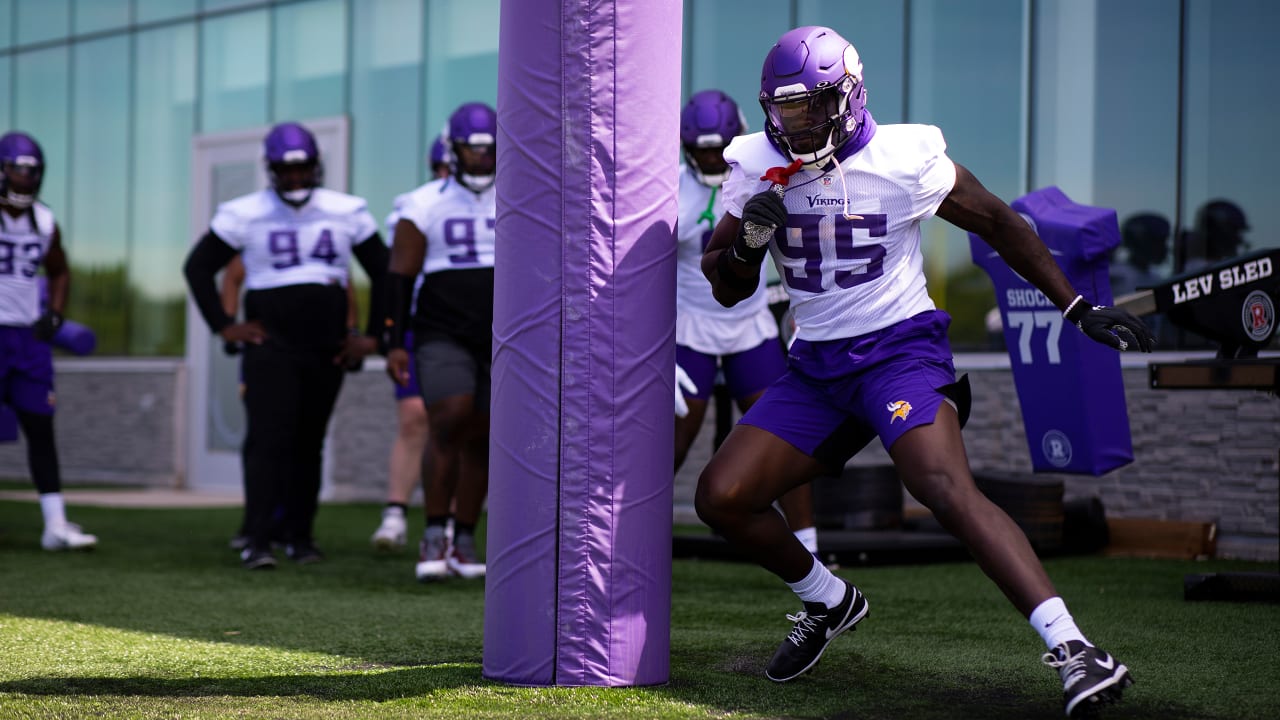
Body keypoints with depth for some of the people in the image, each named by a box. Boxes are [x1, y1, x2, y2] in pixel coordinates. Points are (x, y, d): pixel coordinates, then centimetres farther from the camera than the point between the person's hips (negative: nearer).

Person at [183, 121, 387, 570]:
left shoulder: (347, 214, 4)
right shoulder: (245, 215, -3)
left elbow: (384, 273, 12)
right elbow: (198, 267, 4)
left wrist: (372, 337, 6)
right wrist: (224, 326, -4)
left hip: (328, 348, 3)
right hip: (270, 345, -3)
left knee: (309, 444, 10)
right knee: (269, 440, -13)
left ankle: (301, 536, 20)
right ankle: (257, 541, -15)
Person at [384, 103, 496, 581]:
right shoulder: (425, 206, 0)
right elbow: (400, 278, -1)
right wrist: (394, 343, -7)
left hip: (500, 341, 3)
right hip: (442, 336, -3)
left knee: (481, 439, 3)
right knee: (450, 419, -20)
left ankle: (463, 541, 13)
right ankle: (434, 533, -12)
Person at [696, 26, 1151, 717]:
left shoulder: (903, 159, -10)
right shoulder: (757, 168, 2)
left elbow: (1000, 225, 3)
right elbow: (726, 289, 9)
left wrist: (1078, 308, 2)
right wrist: (748, 241, -14)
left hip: (898, 346, -5)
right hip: (816, 366, 6)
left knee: (949, 490, -29)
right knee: (720, 498, -3)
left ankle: (1072, 649, -34)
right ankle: (829, 602, 23)